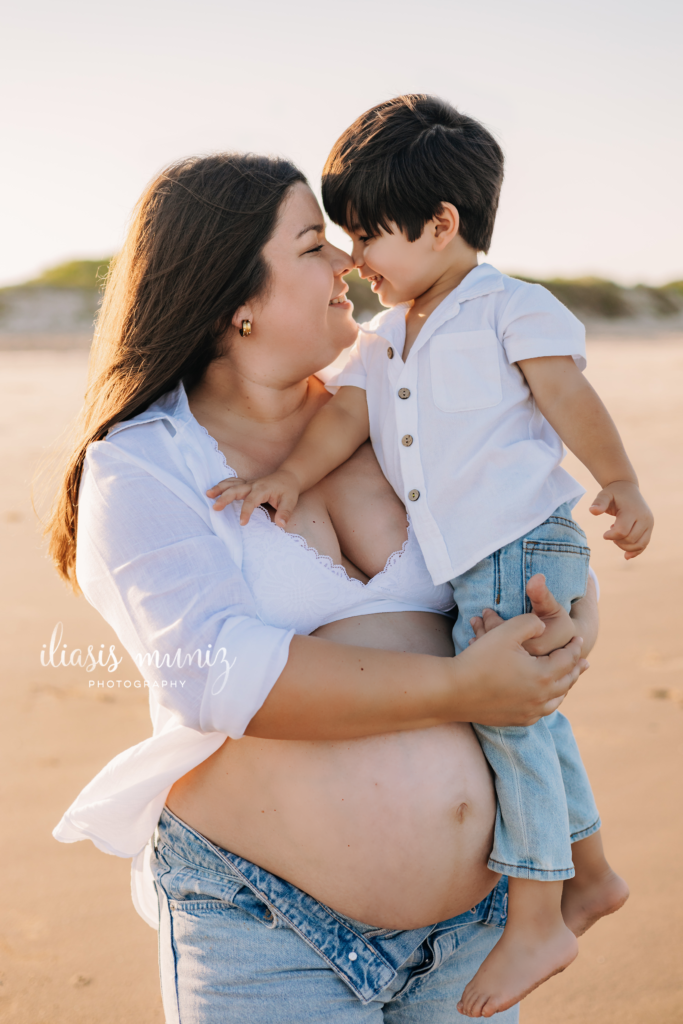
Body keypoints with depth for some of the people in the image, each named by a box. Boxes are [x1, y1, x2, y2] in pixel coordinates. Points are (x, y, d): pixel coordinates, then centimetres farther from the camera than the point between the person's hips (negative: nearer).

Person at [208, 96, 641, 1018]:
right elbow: (347, 412, 3)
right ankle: (589, 874, 34)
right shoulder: (382, 340, 15)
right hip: (458, 565, 8)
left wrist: (621, 485, -3)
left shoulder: (514, 311, -4)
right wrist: (290, 475, -12)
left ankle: (535, 923, -2)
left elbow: (572, 403, -4)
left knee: (506, 708, -13)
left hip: (525, 541, -7)